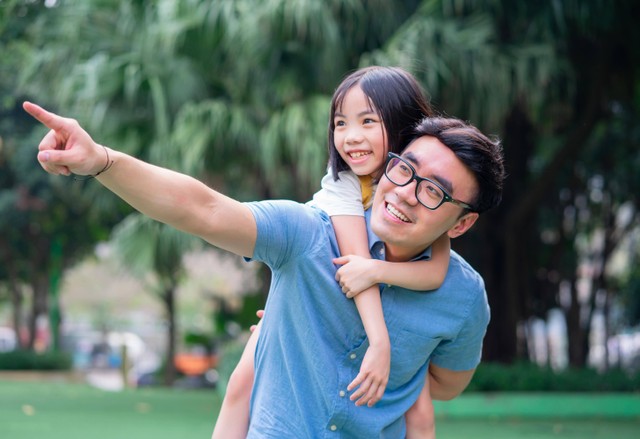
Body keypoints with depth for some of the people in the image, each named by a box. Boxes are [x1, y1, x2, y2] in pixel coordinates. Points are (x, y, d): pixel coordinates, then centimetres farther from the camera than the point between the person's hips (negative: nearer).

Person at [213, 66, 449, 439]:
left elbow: (437, 271, -30)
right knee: (243, 384, -17)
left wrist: (376, 269, -47)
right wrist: (379, 344, -46)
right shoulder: (342, 182, -24)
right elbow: (356, 256, -35)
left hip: (388, 310, 1)